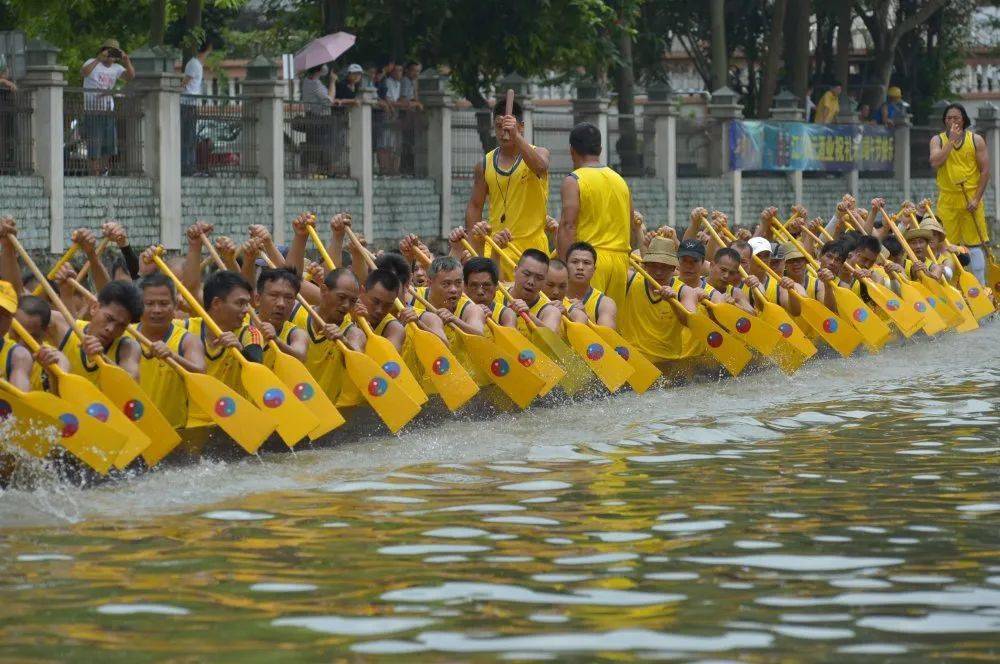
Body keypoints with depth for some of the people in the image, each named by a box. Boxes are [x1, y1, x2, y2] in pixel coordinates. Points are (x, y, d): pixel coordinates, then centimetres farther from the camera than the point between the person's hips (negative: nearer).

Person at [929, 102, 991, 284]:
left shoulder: (976, 140, 3)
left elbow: (985, 170, 0)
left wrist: (976, 199, -8)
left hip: (970, 200, -1)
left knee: (975, 244, -2)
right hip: (947, 199, 1)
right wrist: (952, 140, -13)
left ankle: (979, 285, 2)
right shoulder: (938, 140, 6)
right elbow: (935, 163, -13)